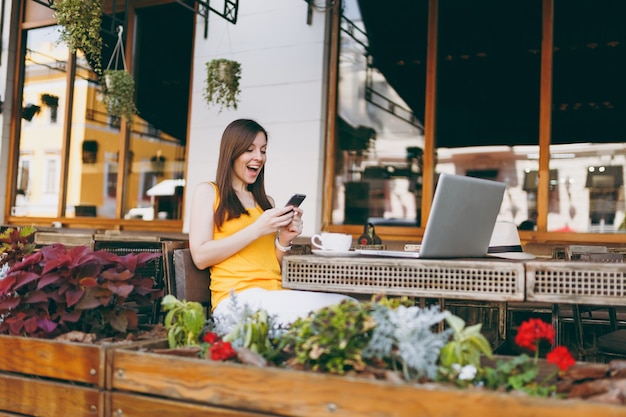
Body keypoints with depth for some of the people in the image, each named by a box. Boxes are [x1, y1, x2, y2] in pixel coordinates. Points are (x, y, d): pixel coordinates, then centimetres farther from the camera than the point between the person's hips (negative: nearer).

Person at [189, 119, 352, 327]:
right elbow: (200, 257, -3)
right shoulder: (207, 191, 10)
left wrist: (284, 240, 1)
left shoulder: (267, 202, 25)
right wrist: (257, 230, -9)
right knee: (339, 308, -32)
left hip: (277, 293, 6)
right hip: (237, 298, -6)